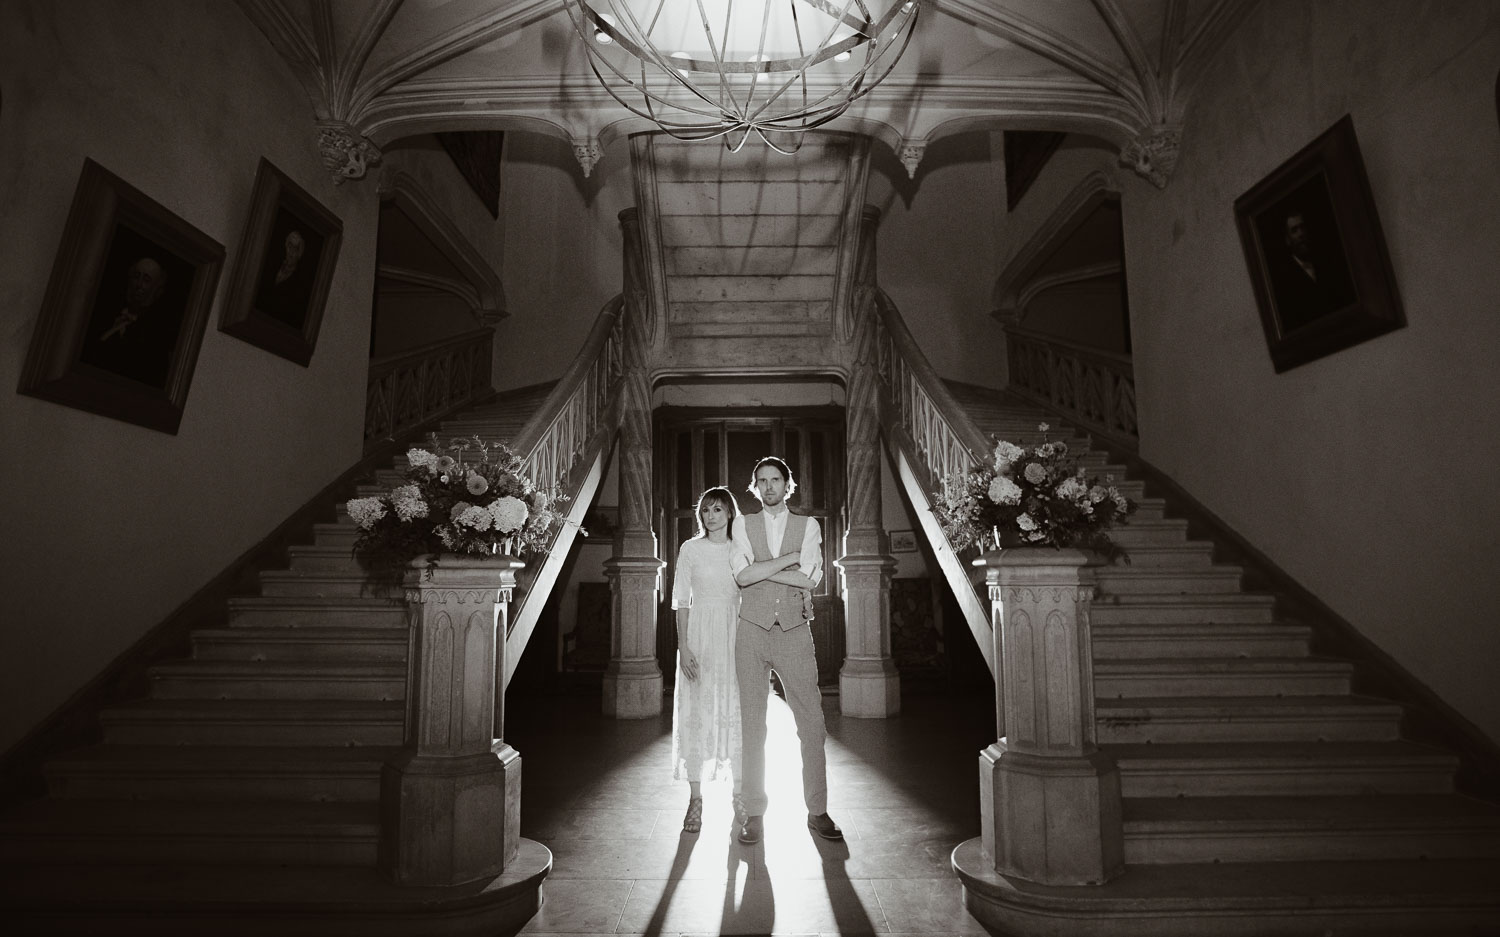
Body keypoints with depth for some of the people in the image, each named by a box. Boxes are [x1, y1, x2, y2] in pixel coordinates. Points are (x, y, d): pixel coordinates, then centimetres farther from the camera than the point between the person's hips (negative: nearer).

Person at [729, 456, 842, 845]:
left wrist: (760, 570, -9)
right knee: (751, 723, 4)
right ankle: (754, 812, 14)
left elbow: (810, 579, -8)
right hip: (752, 631, 0)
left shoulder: (808, 526, 7)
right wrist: (791, 557, -9)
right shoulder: (743, 525, 8)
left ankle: (817, 810, 12)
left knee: (811, 721, 0)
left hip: (795, 631, 0)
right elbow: (742, 576, -8)